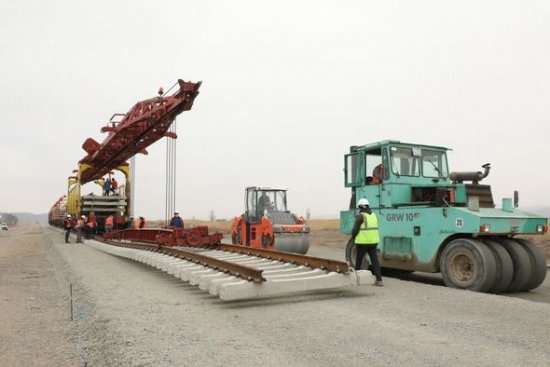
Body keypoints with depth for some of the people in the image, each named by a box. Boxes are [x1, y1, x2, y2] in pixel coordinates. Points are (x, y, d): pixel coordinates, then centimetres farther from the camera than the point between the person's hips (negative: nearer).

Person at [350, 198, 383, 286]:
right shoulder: (373, 215, 11)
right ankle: (379, 280, -2)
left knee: (359, 260, 9)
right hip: (373, 241, 6)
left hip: (363, 242, -6)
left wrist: (353, 236, 6)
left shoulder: (360, 216, -11)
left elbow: (356, 229, -12)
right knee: (375, 260, 4)